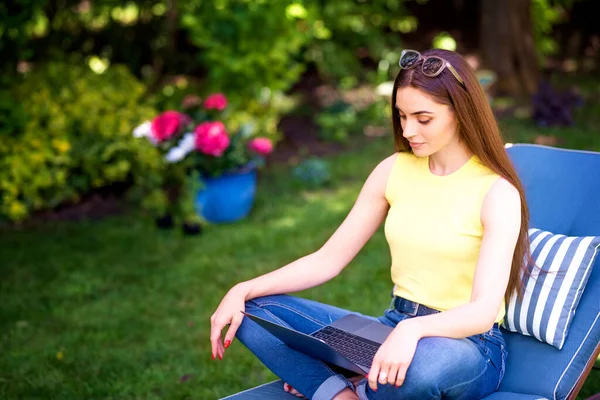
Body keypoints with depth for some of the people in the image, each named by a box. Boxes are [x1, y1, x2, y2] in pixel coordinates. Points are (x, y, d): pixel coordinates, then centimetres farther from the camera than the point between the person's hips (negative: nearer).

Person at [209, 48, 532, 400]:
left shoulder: (498, 193, -12)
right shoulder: (395, 171, 4)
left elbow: (484, 309, -22)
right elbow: (328, 259, 4)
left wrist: (414, 329, -43)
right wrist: (243, 290, -9)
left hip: (467, 344, -5)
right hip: (393, 328, 5)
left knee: (425, 363, -43)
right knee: (253, 309, -8)